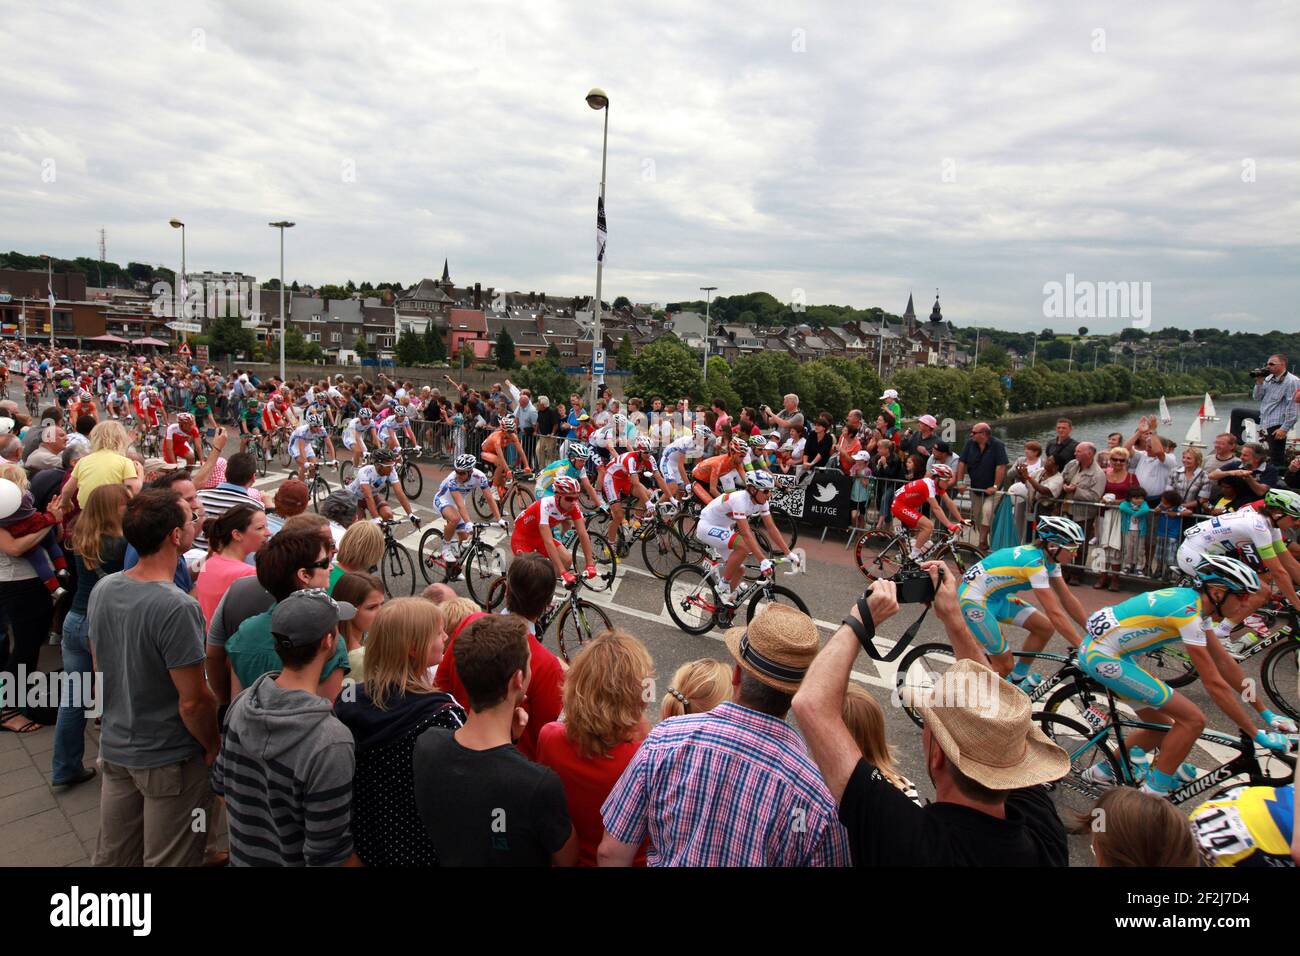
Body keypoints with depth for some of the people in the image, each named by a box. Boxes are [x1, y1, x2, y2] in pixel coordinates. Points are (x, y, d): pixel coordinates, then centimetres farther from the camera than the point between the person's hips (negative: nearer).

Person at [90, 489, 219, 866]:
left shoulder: (101, 590, -5)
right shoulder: (177, 608, -29)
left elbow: (99, 667, 8)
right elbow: (194, 700, -24)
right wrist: (213, 748, -7)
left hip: (114, 747, 7)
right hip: (168, 759, -7)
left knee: (113, 856, 23)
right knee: (167, 861, 12)